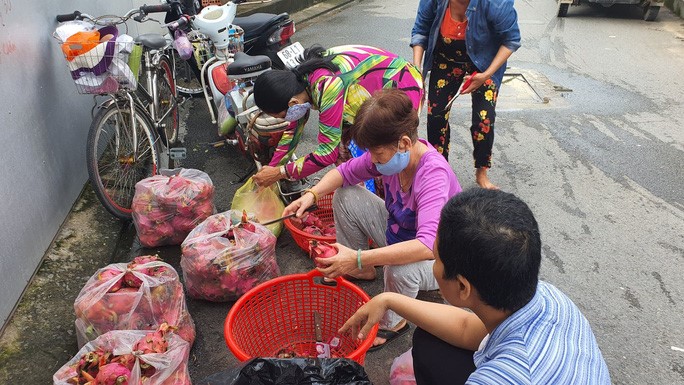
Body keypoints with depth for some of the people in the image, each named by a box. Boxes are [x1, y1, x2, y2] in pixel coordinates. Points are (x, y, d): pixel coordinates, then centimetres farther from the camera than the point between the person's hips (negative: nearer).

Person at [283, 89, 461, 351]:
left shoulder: (433, 175, -37)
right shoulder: (390, 152, -16)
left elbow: (427, 245, -50)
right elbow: (346, 172, 0)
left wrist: (359, 258, -54)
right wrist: (312, 194, -19)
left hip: (436, 260, -7)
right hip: (397, 234, 7)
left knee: (400, 269, -40)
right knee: (345, 196, -3)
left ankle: (392, 323, -5)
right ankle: (362, 272, 17)